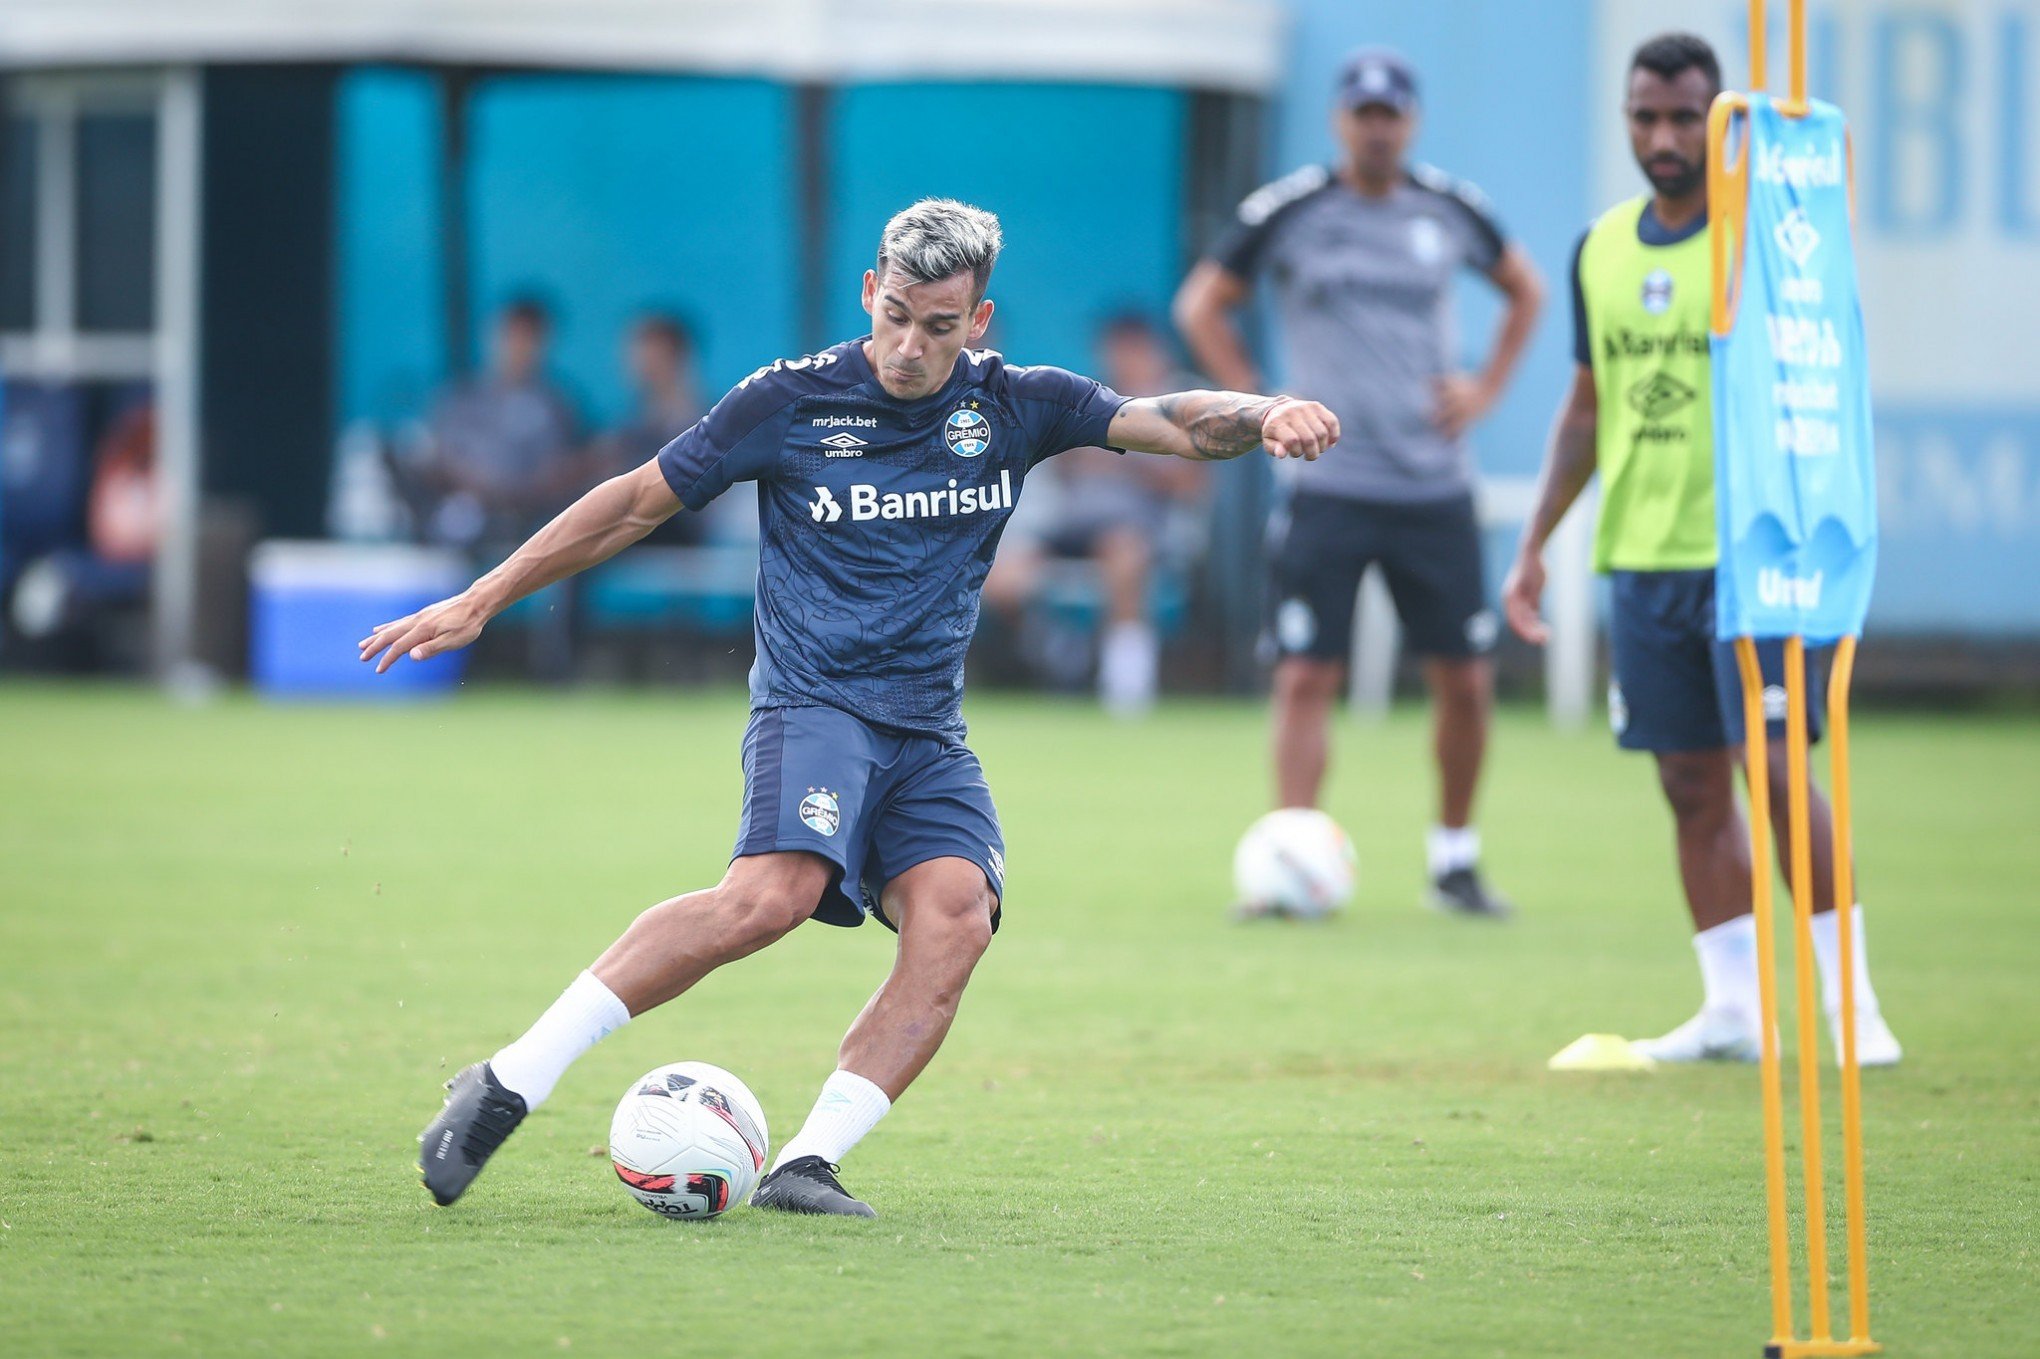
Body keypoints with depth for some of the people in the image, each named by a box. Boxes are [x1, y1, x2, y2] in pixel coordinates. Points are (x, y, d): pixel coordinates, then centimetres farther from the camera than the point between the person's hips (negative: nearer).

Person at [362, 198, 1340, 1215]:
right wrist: (480, 602, 7)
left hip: (930, 734, 5)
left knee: (955, 918, -24)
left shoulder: (1014, 407, 7)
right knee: (773, 894, -31)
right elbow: (638, 501, 6)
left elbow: (1169, 423, 2)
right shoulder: (790, 402, -1)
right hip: (815, 702, -4)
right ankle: (510, 1083, -28)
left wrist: (1262, 415, -21)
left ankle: (808, 1164, -25)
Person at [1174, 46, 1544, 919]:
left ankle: (1454, 861, 18)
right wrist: (1255, 406, 0)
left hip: (1435, 488, 3)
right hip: (1329, 487, -3)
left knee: (1465, 683, 3)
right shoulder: (1289, 212, -2)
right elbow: (1201, 305, 10)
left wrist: (1485, 390, 11)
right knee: (1305, 680, -10)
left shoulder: (1450, 209, 6)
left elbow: (1525, 290, 24)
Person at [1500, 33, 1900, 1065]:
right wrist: (1535, 544, 16)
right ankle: (1731, 1010, 11)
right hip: (1641, 556, 5)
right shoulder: (1601, 249, 11)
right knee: (1692, 785, 5)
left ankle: (1851, 999, -3)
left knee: (1777, 770, -10)